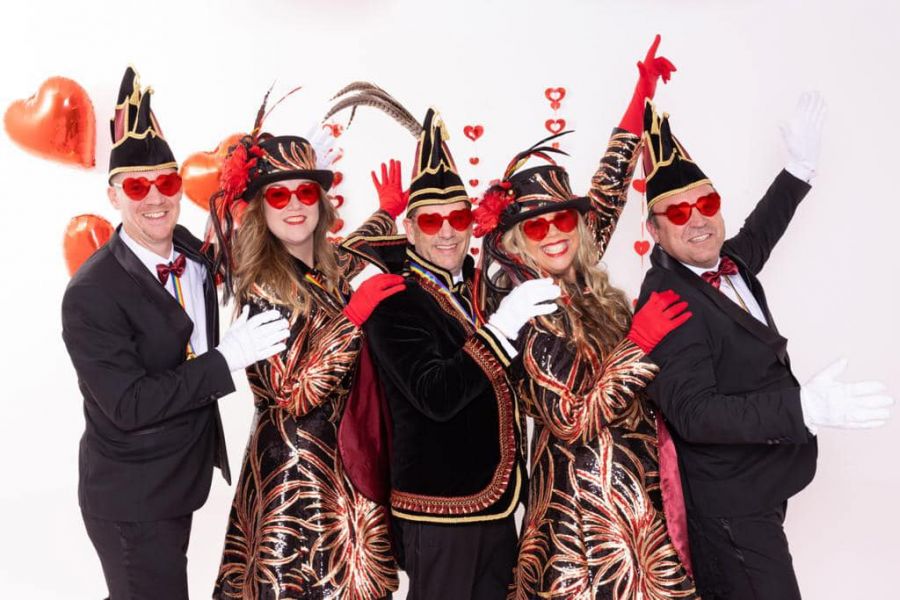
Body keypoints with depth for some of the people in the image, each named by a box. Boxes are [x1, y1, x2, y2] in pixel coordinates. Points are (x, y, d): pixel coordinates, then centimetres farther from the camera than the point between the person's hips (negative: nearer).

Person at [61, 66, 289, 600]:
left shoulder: (189, 251, -3)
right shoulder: (92, 294, -23)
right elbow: (128, 405, -26)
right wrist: (227, 359, -30)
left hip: (182, 479, 7)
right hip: (132, 501, -7)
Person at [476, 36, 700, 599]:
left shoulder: (581, 283, 3)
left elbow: (609, 190, 10)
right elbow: (573, 422, -21)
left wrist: (641, 98, 12)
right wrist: (638, 343, -21)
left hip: (640, 485, 7)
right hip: (590, 496, -7)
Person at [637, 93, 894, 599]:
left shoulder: (728, 264, 1)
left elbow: (755, 238, 26)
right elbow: (692, 412, -30)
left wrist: (800, 168, 25)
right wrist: (805, 408, -35)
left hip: (755, 492, 9)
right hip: (728, 509, -8)